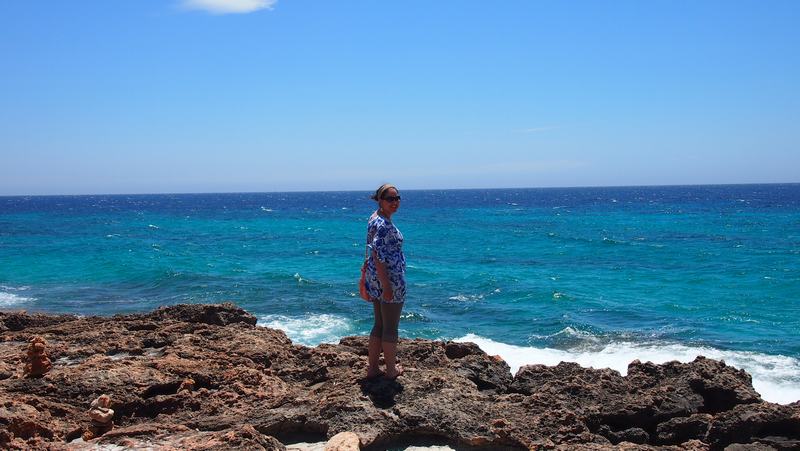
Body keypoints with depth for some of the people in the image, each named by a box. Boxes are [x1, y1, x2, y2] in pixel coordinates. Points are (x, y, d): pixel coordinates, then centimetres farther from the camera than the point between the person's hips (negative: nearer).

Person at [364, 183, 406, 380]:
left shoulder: (375, 219, 10)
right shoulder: (384, 225, -21)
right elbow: (378, 257, -25)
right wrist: (386, 286, -24)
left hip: (375, 278, 10)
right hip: (389, 279, -10)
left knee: (379, 325, 17)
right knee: (391, 327, 5)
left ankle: (372, 368, 23)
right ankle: (391, 370, 17)